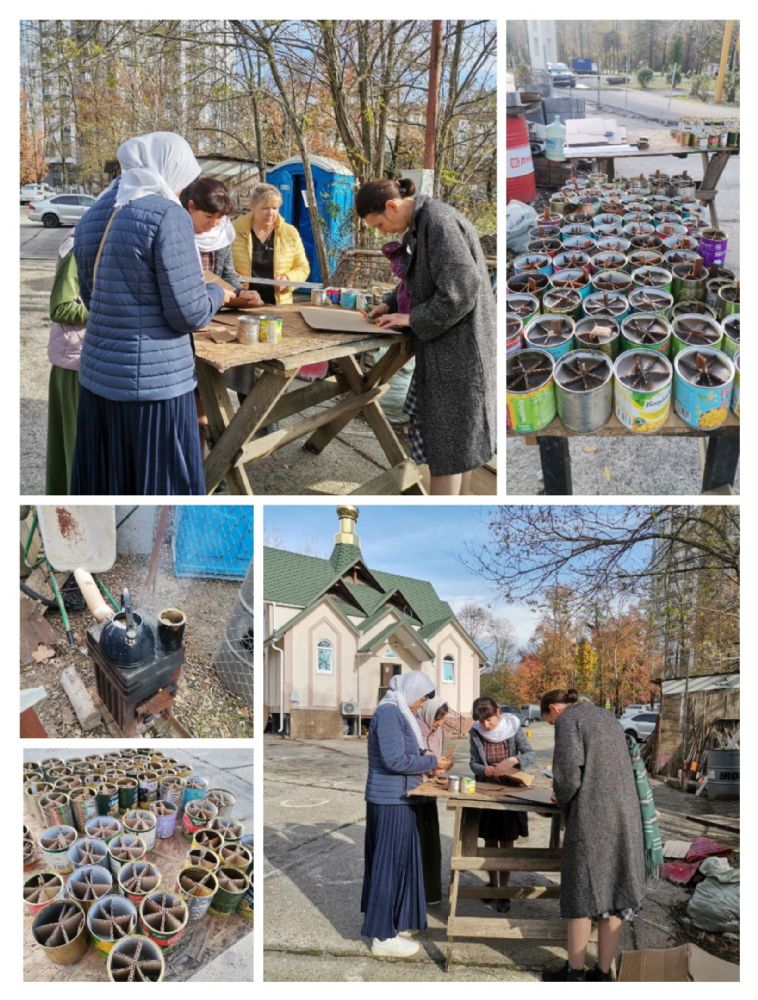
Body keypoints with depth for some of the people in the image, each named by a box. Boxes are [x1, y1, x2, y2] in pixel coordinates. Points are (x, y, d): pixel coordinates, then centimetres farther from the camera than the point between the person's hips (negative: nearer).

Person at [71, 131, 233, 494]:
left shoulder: (93, 216, 10)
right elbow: (188, 312, -14)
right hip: (154, 382, -8)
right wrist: (217, 294, 6)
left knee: (105, 486, 14)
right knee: (160, 486, 2)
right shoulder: (167, 214, -13)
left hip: (98, 375, 8)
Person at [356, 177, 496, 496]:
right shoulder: (419, 224, 10)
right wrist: (391, 304, 8)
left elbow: (460, 292, -23)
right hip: (444, 346, 9)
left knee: (445, 436, -2)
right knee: (460, 431, 16)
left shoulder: (439, 222, -19)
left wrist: (412, 319, -15)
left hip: (458, 346, -9)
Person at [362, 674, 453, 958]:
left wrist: (426, 763, 5)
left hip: (393, 799, 10)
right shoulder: (389, 713, -18)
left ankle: (384, 922, 27)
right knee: (390, 863, -3)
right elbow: (395, 759, -24)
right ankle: (383, 937, 4)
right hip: (391, 801, -10)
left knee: (393, 862, 17)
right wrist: (432, 762, -14)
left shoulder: (398, 713, 13)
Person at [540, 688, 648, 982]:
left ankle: (575, 973, 11)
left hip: (591, 815, -7)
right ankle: (603, 973, 13)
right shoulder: (606, 717, 22)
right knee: (613, 890, 9)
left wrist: (563, 801, 4)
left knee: (582, 891, 3)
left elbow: (567, 769, -15)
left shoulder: (568, 719, -2)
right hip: (624, 812, 7)